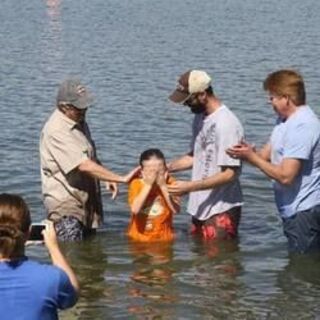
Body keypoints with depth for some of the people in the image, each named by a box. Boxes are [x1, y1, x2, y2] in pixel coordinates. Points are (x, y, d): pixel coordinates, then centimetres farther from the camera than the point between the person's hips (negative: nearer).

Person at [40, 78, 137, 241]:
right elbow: (84, 166, -27)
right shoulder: (56, 131, -21)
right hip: (65, 204, -9)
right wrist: (121, 179, -25)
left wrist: (108, 179, 5)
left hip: (86, 202, 9)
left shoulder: (80, 122, 9)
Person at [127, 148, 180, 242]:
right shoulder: (136, 183, -8)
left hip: (163, 237, 1)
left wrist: (163, 186, -20)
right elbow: (135, 209, -24)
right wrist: (148, 186, -23)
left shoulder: (169, 182, -5)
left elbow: (176, 210, -17)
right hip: (139, 237, 0)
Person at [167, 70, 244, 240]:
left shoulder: (226, 123, -21)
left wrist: (190, 187, -24)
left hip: (221, 210, -9)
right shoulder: (200, 119, 9)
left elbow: (229, 174, -22)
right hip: (201, 207, 9)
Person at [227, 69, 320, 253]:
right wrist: (247, 153, -12)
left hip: (304, 212, -10)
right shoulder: (284, 120, 11)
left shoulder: (302, 127, -22)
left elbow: (286, 175, -26)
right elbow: (267, 154, 10)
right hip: (294, 210, 10)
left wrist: (252, 157, -16)